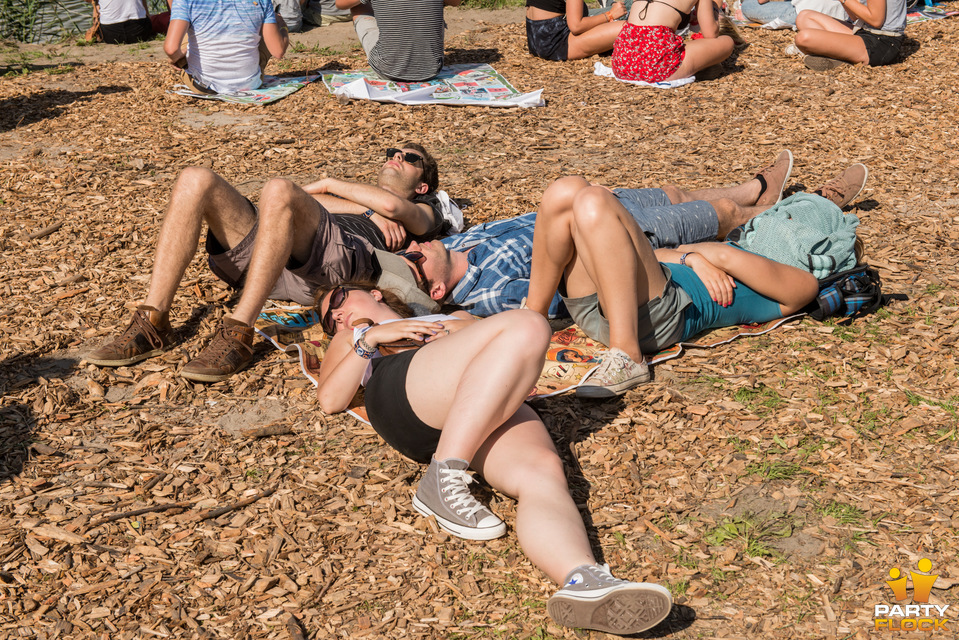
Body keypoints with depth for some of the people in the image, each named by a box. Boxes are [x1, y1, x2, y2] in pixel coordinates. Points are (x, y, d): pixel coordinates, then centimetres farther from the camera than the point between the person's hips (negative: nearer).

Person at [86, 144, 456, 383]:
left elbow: (392, 204, 3)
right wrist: (369, 210, 9)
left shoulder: (421, 211, 29)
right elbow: (307, 196, 21)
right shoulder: (357, 196, 44)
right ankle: (152, 325, -26)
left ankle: (237, 336, -38)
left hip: (331, 264, -6)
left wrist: (329, 185, 15)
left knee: (279, 191, -35)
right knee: (196, 181, -16)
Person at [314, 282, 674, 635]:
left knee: (543, 474, -31)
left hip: (494, 409, 3)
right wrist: (371, 337, 7)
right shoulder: (351, 339, 38)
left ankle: (583, 582, -61)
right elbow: (329, 399, 17)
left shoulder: (457, 320, 42)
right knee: (527, 327, -27)